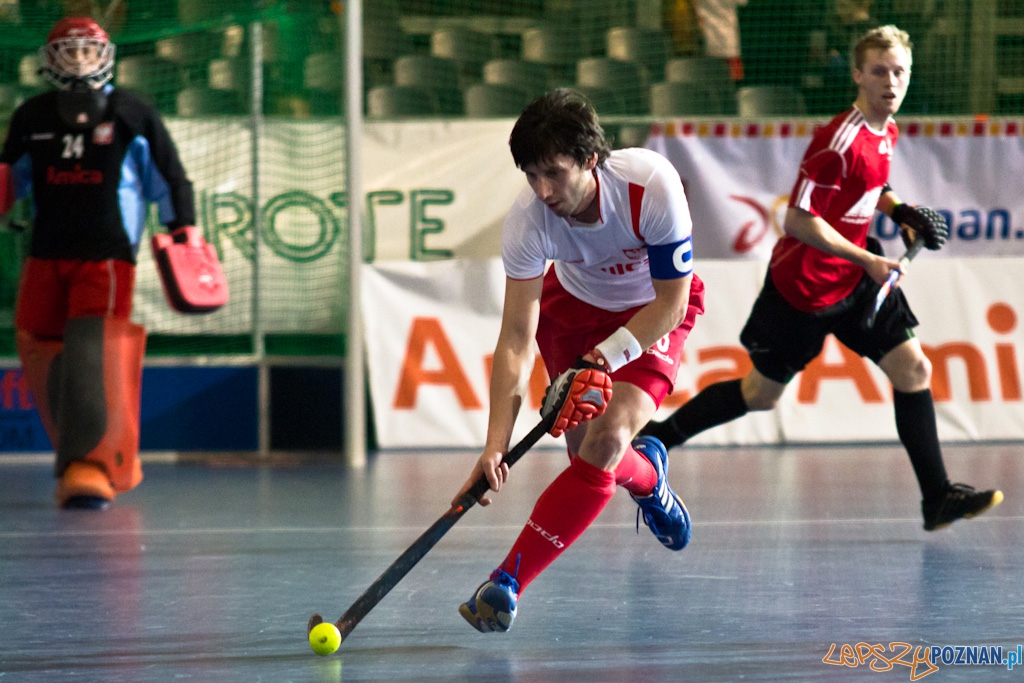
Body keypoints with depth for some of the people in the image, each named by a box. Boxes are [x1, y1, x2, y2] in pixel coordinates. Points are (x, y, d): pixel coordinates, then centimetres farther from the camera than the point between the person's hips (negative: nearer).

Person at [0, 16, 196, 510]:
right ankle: (117, 456, 18)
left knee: (90, 357, -20)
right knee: (44, 364, 2)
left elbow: (171, 180, 6)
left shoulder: (133, 117, 1)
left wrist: (184, 237, 1)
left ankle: (90, 469, -24)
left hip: (108, 260, -5)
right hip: (45, 260, 5)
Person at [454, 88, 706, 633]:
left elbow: (671, 302, -24)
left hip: (655, 310, -3)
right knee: (586, 449, -2)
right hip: (573, 304, 3)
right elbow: (517, 337, -30)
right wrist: (497, 441, -38)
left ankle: (509, 581, -23)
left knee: (605, 443, -22)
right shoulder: (527, 220, -29)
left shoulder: (650, 185, -36)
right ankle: (647, 475, 38)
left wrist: (600, 362, -32)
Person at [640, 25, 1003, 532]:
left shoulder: (886, 130, 4)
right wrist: (866, 260, -23)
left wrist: (900, 212, 7)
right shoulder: (840, 140, -24)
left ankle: (937, 498, -1)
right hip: (804, 285, -8)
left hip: (857, 279, 8)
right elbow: (798, 220, -24)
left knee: (913, 370, -3)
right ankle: (656, 436, 24)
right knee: (761, 395, 6)